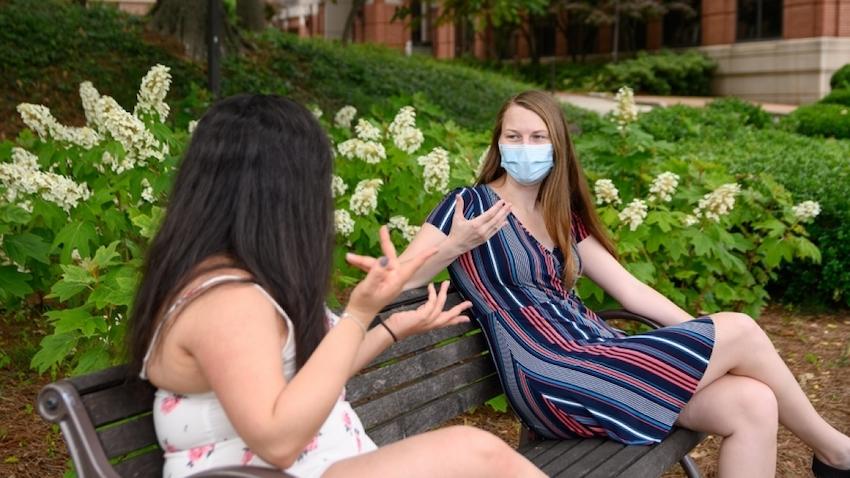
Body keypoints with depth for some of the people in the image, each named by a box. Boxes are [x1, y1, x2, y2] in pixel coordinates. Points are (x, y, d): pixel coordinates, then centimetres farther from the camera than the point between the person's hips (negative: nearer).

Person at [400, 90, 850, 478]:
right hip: (555, 383, -7)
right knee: (741, 330, -8)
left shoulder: (563, 219, 16)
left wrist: (704, 336, 9)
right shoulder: (470, 205, -3)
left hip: (599, 357, 7)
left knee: (753, 404, -13)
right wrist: (456, 245, -25)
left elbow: (631, 291, 16)